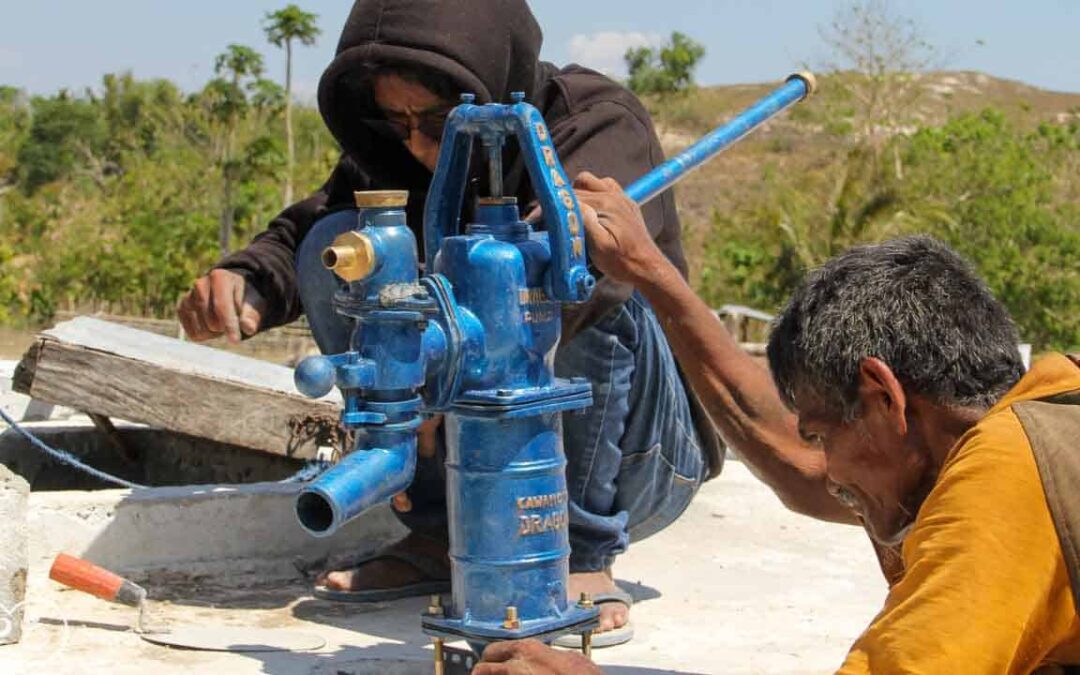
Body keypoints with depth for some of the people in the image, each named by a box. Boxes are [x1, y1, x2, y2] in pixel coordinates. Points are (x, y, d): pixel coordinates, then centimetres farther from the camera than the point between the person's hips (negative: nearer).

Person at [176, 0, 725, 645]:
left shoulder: (599, 124, -20)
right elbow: (301, 231, -4)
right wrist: (244, 284, -29)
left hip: (627, 462, -5)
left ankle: (582, 554, -22)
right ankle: (442, 536, -8)